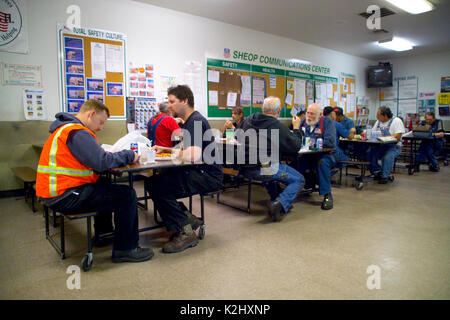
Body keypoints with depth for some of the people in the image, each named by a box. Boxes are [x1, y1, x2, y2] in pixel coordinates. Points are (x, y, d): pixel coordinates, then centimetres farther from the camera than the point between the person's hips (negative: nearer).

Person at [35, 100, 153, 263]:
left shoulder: (65, 128, 18)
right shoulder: (78, 132, -17)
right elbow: (102, 162, -24)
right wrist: (129, 155, -10)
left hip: (56, 190, 11)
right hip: (64, 196, -11)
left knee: (105, 186, 30)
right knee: (127, 195, -12)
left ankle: (103, 234, 37)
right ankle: (125, 249, -1)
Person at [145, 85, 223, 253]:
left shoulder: (196, 121, -15)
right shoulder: (187, 122, 17)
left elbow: (193, 155, -28)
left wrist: (175, 152, -8)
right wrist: (165, 149, 11)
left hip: (208, 176, -10)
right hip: (196, 172, 10)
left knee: (158, 186, -21)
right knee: (151, 182, 3)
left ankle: (186, 233, -12)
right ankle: (186, 219, 6)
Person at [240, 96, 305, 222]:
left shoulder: (248, 120, 5)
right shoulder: (279, 127, -13)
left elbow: (238, 136, 23)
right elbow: (295, 148, -3)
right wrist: (296, 128, 10)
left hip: (245, 168, 7)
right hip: (263, 170, -7)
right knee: (299, 180, 5)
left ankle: (275, 200, 37)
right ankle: (280, 204, -14)